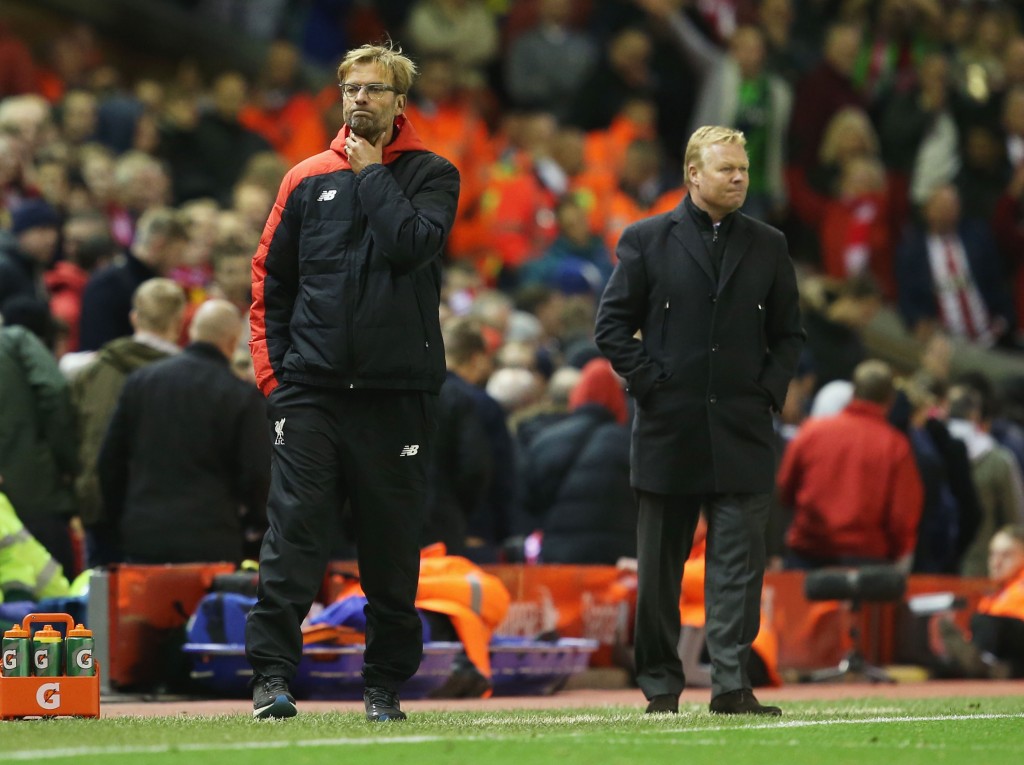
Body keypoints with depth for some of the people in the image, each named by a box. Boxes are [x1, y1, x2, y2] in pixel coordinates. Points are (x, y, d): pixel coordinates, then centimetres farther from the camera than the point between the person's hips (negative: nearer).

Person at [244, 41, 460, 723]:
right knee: (295, 527, -9)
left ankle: (387, 682, 13)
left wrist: (371, 174, -6)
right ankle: (273, 672, -11)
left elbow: (411, 245, -14)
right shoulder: (307, 179, 11)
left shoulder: (431, 176, 5)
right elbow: (271, 278, 13)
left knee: (393, 543, 4)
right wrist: (271, 367, 4)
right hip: (312, 387, 1)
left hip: (399, 391, -1)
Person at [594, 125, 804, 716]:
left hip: (742, 434, 1)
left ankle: (732, 684, -6)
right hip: (668, 432, -1)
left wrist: (770, 391, 1)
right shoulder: (647, 241, 3)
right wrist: (650, 383, -6)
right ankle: (661, 685, 13)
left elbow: (790, 333, 15)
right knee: (661, 566, 5)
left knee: (740, 561, -6)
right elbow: (613, 324, 2)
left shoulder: (768, 247, 10)